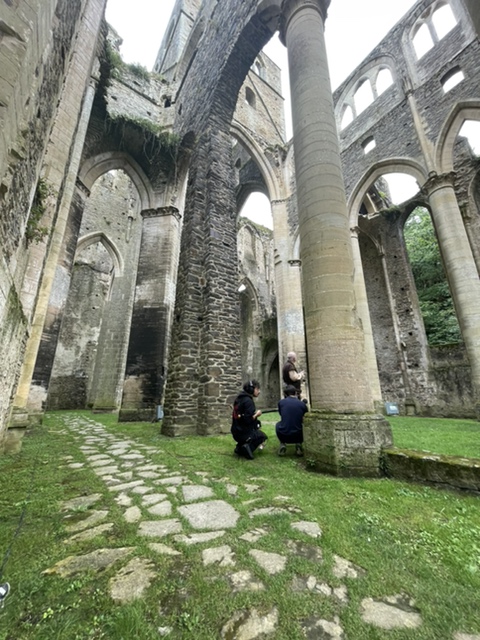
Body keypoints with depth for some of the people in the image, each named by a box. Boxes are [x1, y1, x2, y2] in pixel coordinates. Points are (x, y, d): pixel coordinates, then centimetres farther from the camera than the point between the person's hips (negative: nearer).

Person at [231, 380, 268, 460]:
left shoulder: (240, 398, 6)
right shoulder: (248, 401, -21)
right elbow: (248, 420, -24)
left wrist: (254, 413, 7)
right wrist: (257, 414, -9)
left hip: (236, 431, 7)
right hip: (243, 433, -7)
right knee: (262, 436, 20)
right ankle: (248, 447, -6)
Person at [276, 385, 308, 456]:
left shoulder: (281, 402, -1)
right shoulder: (302, 404, -1)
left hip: (283, 436, 0)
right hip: (297, 436, 0)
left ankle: (282, 444, 13)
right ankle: (299, 444, 13)